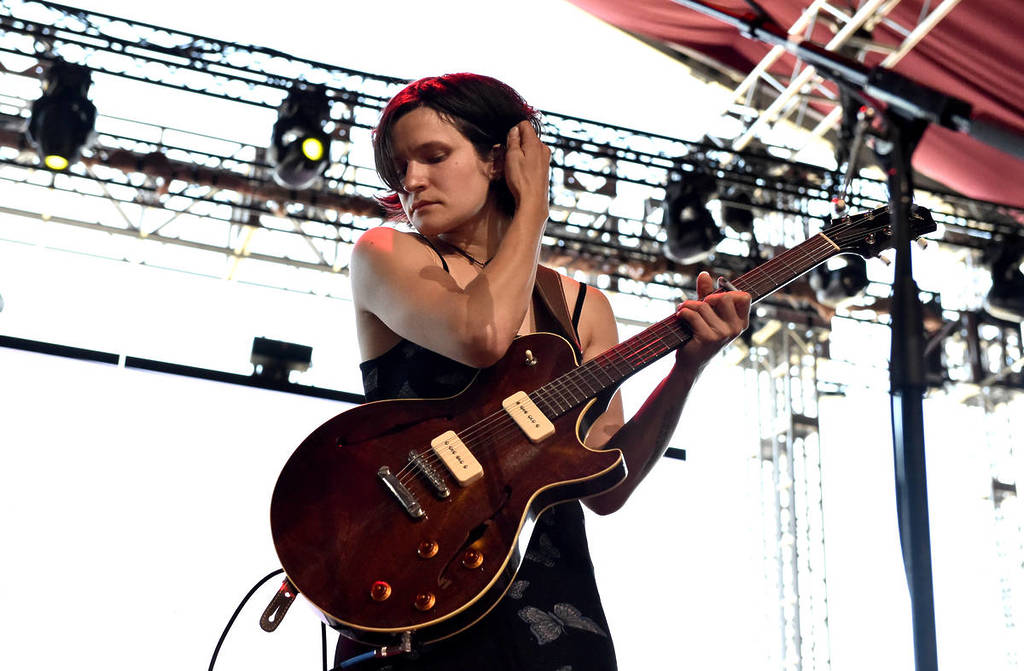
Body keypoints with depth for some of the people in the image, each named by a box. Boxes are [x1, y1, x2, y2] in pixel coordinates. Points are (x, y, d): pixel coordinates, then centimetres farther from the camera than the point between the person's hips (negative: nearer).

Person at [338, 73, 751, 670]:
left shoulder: (582, 307, 12)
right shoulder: (385, 255, 4)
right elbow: (481, 334, -17)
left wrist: (687, 367, -7)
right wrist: (532, 204, -3)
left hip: (553, 594, 3)